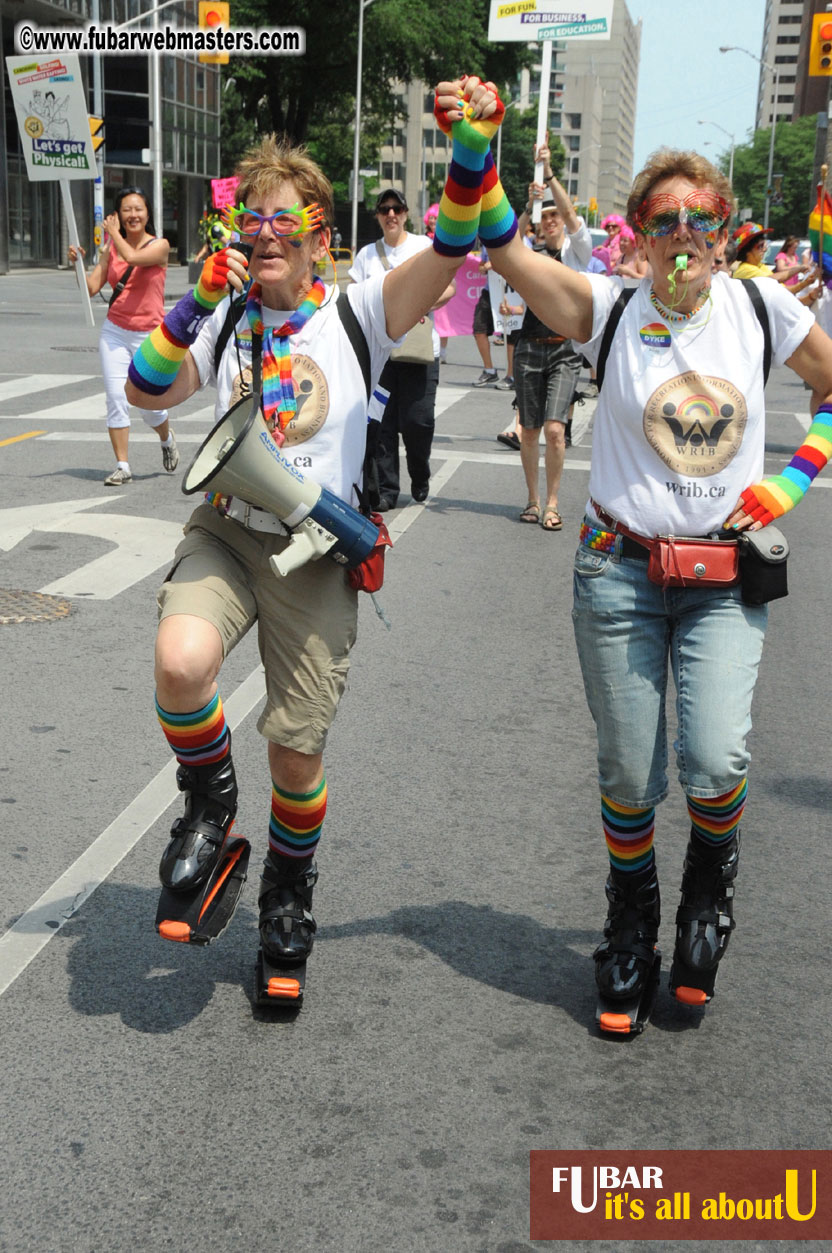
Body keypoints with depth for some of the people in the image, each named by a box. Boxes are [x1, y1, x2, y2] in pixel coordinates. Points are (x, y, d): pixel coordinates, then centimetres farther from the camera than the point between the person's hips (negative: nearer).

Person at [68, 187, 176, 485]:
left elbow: (133, 257, -23)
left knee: (151, 406, -1)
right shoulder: (110, 248, 8)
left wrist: (114, 233, -8)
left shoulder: (160, 245, -3)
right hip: (114, 332, 3)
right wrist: (78, 263, -10)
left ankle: (167, 439, 34)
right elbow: (91, 288, 6)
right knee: (116, 399, -7)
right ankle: (122, 466, 0)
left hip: (149, 336, -3)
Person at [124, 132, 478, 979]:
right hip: (225, 533, 2)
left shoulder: (358, 313, 0)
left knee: (296, 751, 2)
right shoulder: (227, 319, 9)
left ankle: (289, 889, 32)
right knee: (180, 663, -30)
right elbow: (146, 392, -1)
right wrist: (195, 302, -10)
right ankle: (210, 804, 2)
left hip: (315, 550, -2)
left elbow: (450, 248, -14)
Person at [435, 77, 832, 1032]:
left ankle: (710, 888, 19)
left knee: (715, 760, -16)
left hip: (727, 575, 1)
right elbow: (500, 249, -18)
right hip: (621, 572, 0)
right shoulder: (606, 309, -5)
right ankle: (630, 931, 34)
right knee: (629, 780, 7)